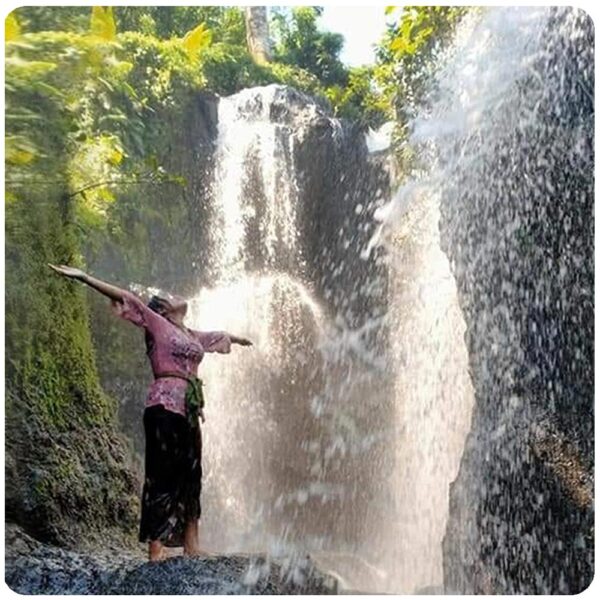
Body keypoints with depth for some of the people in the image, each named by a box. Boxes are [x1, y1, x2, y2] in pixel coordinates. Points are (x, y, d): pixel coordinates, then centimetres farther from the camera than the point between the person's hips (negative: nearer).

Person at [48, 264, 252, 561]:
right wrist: (83, 277, -12)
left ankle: (191, 547, 11)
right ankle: (155, 548, -7)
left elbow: (217, 336, 42)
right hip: (165, 403, -7)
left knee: (190, 475, 6)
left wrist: (235, 338, 62)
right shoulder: (156, 323, 4)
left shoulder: (192, 335, 22)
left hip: (189, 408, 7)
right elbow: (124, 297, -5)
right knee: (162, 475, -9)